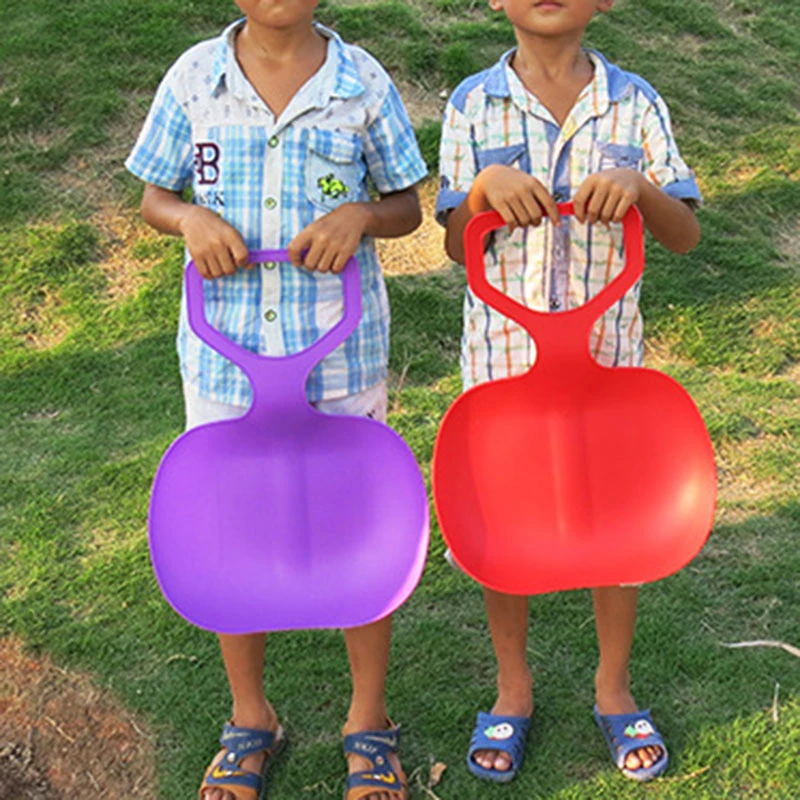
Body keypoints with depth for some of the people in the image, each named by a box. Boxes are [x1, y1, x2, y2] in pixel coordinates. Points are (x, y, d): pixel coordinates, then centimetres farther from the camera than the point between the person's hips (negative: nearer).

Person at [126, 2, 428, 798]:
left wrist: (359, 215, -16)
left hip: (341, 353, -1)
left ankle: (369, 722, 30)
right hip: (223, 353, 1)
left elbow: (407, 206, 5)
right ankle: (250, 719, 33)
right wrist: (192, 218, -14)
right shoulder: (193, 77, 0)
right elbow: (154, 197, 8)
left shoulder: (363, 82, -3)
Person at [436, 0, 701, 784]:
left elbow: (686, 235, -4)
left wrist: (639, 184, -23)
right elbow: (456, 246, -4)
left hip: (606, 353, 1)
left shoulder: (634, 104, -2)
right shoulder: (473, 105, -3)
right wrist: (484, 185, -24)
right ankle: (513, 689, 33)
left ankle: (613, 689, 34)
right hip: (503, 353, 0)